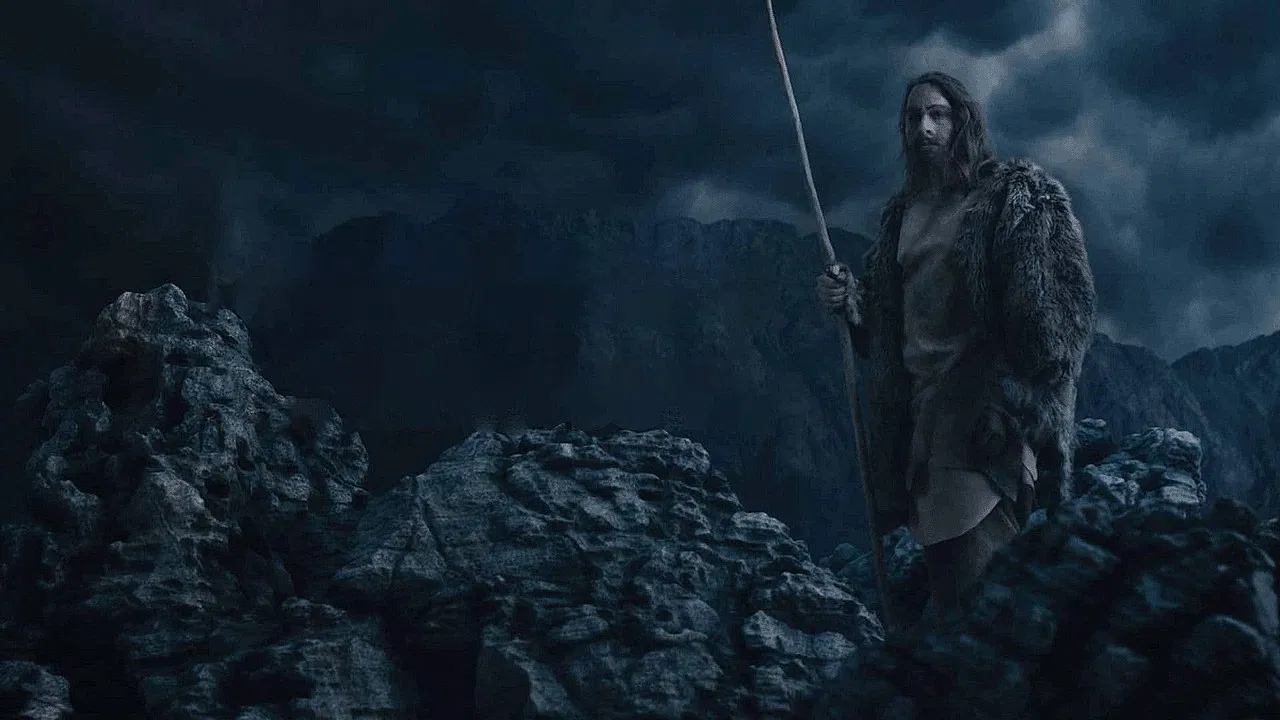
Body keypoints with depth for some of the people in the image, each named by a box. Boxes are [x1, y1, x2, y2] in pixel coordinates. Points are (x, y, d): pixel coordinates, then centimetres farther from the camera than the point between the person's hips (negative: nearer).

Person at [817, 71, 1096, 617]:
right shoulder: (904, 211, 19)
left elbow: (1058, 308, -9)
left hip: (990, 420, -6)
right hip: (923, 415, 6)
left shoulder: (1018, 193, 0)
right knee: (944, 583, 8)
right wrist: (849, 299, 4)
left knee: (984, 588, -15)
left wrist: (1018, 405, -16)